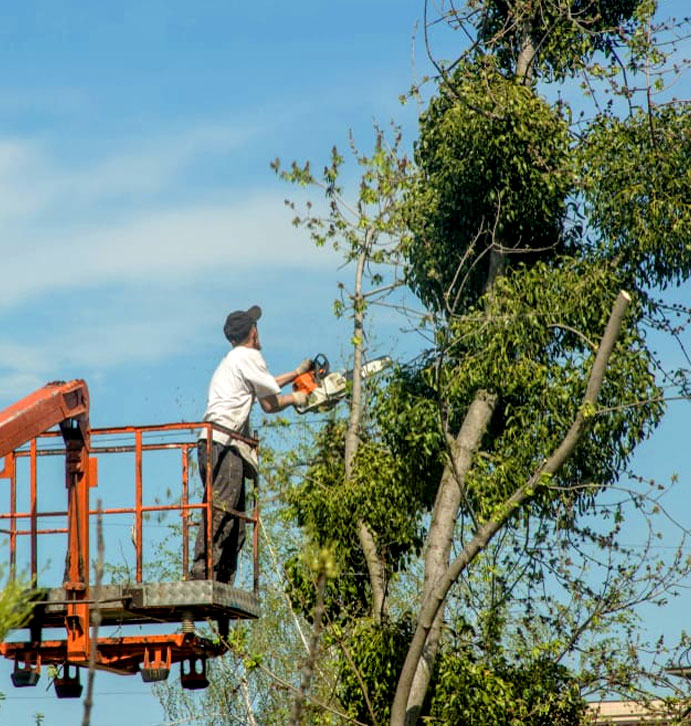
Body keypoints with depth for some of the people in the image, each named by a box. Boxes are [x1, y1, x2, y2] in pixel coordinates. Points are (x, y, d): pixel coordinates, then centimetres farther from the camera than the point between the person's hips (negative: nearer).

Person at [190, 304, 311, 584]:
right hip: (224, 444, -10)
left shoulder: (231, 361, 29)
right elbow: (269, 403, 2)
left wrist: (296, 373, 55)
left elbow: (260, 385, 47)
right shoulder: (249, 356, 2)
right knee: (221, 511, -20)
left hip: (216, 446, 10)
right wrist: (294, 399, 21)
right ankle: (201, 572, -32)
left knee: (235, 524, 6)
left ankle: (223, 585, -1)